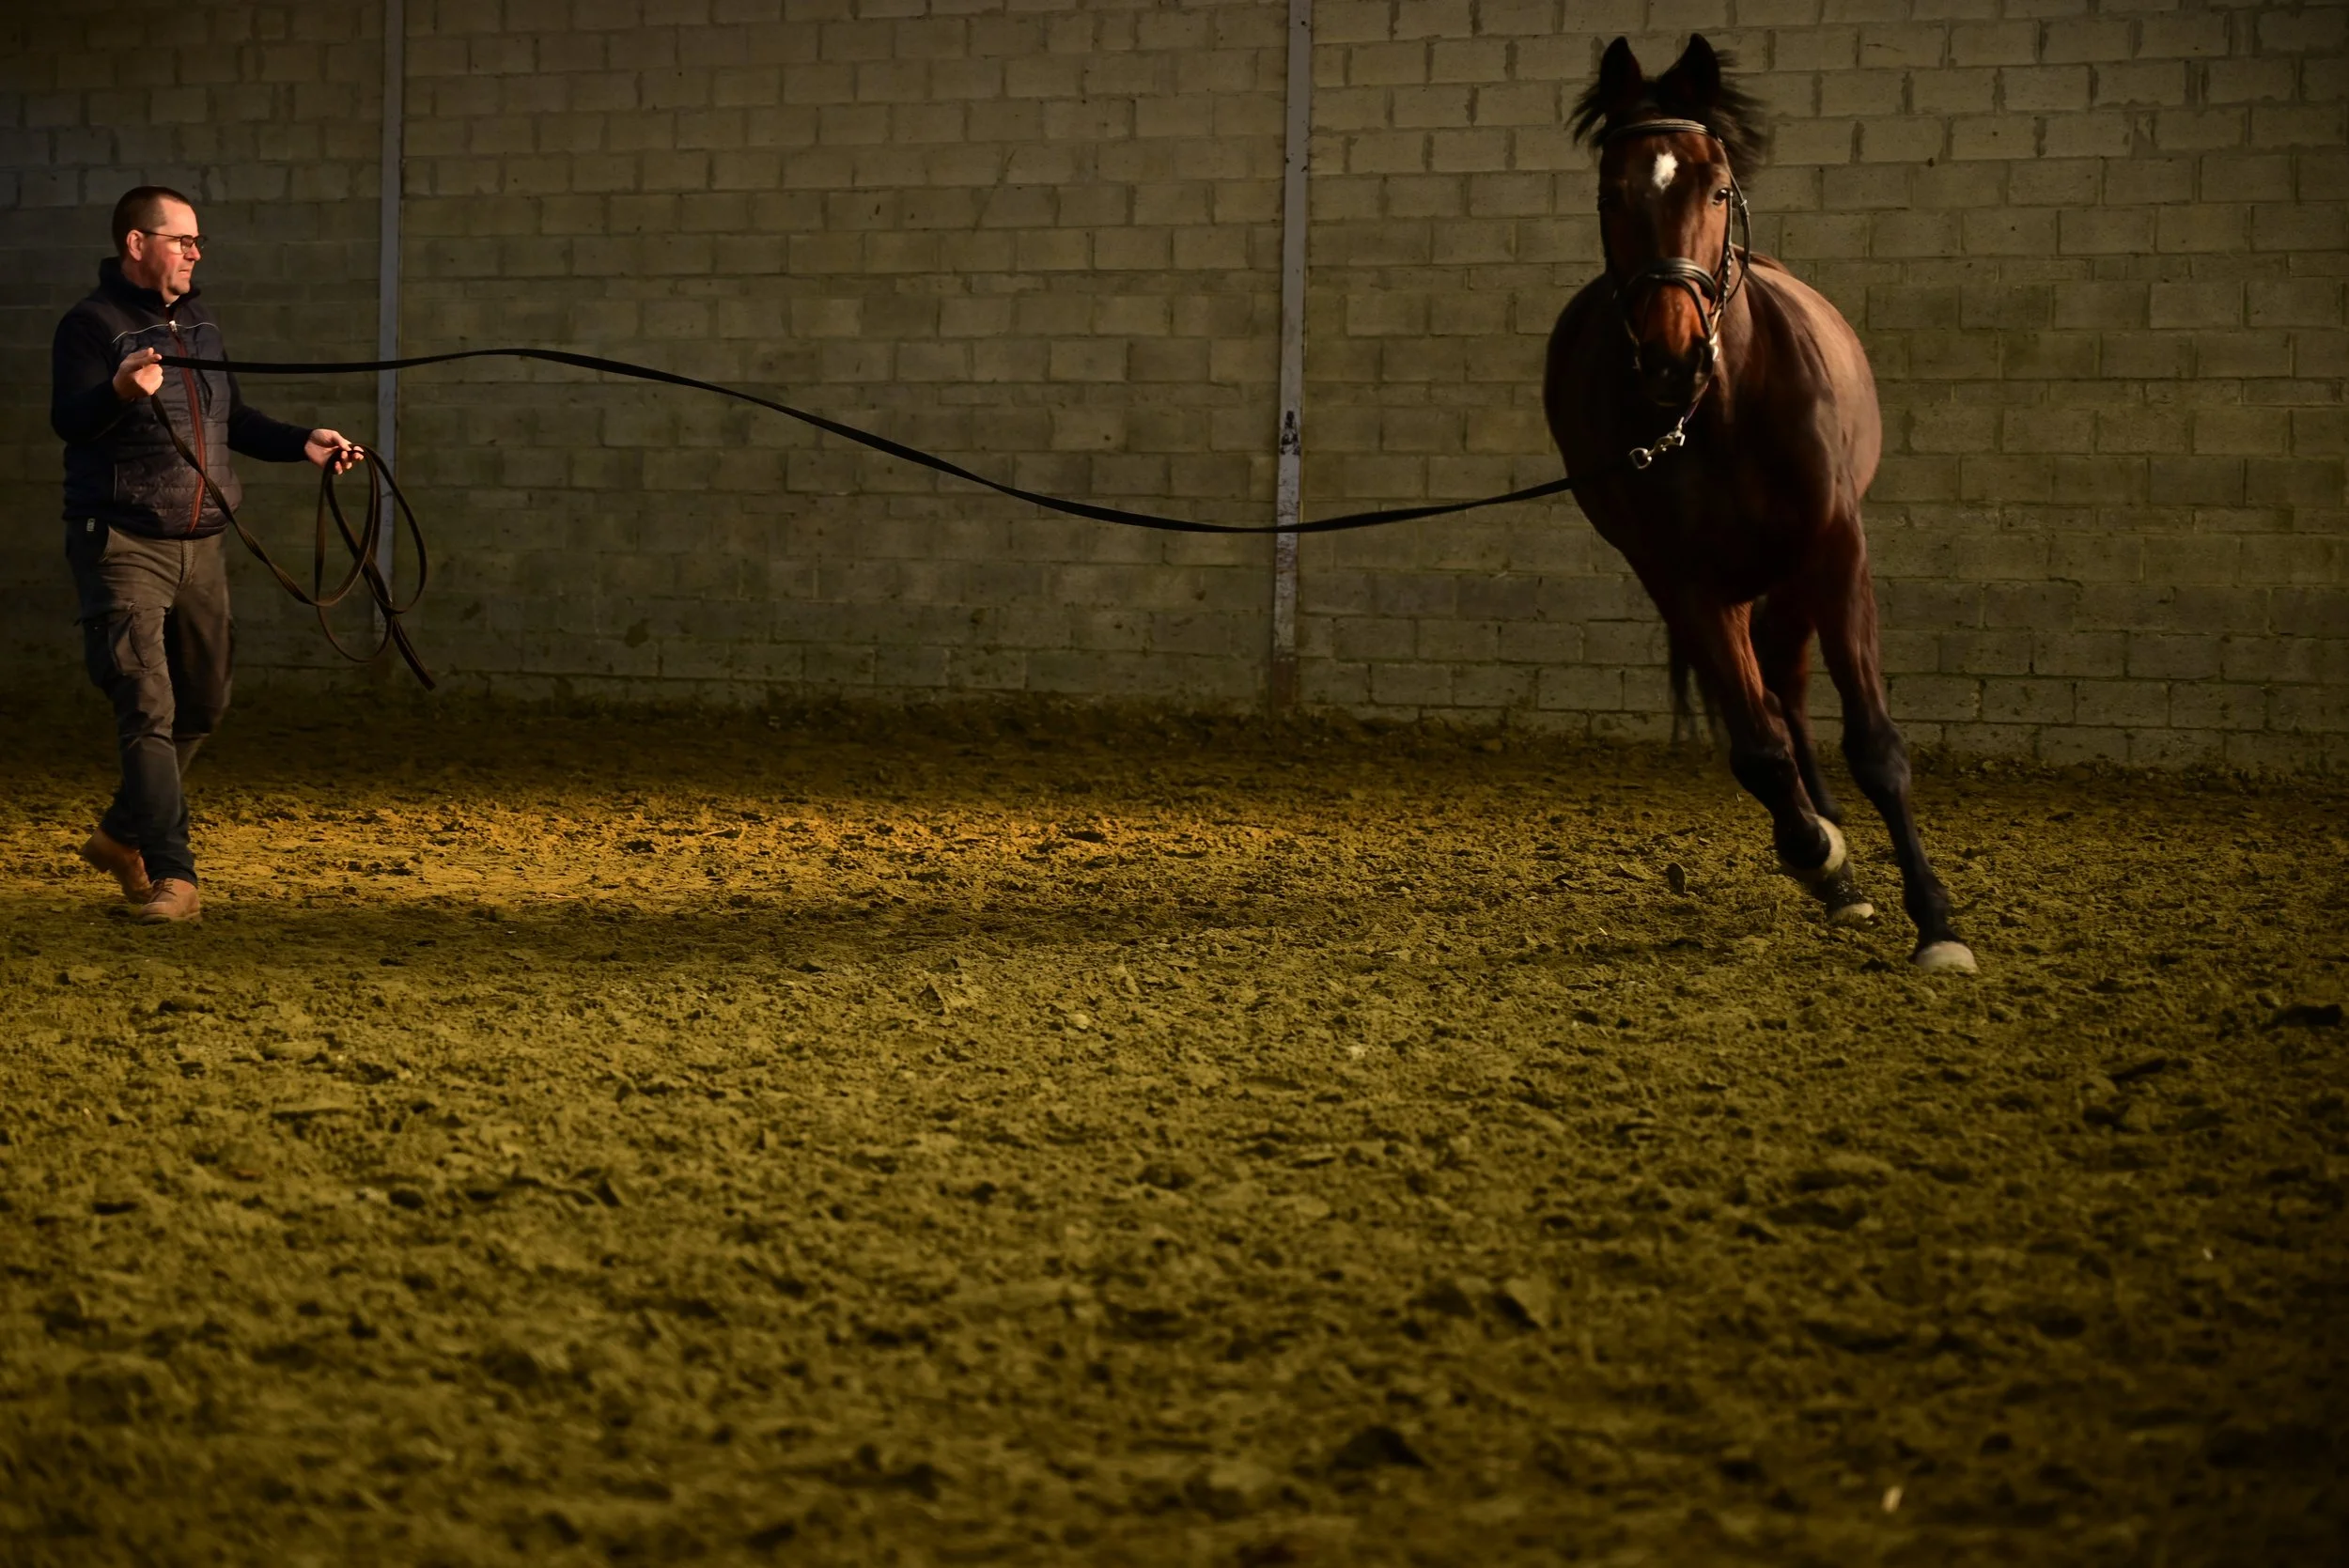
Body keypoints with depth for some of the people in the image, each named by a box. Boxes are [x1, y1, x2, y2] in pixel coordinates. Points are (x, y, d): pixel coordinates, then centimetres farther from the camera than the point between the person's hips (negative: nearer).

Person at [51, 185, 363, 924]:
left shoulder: (197, 323, 14)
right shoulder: (92, 324, -10)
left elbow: (232, 418, 25)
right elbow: (69, 420, -24)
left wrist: (302, 443, 12)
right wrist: (121, 391, -44)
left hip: (199, 545, 8)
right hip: (122, 545, -8)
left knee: (201, 704, 14)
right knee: (148, 706, -13)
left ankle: (123, 836, 32)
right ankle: (172, 877, -14)